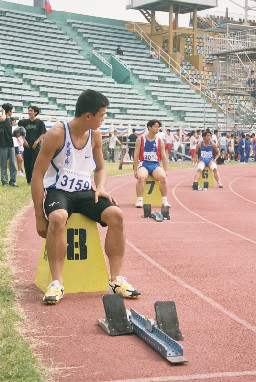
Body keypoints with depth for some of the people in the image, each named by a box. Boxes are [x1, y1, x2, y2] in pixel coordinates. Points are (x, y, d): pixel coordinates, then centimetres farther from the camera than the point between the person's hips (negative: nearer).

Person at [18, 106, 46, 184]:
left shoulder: (40, 122, 1)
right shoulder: (25, 122, 11)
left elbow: (43, 134, -1)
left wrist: (36, 142, -12)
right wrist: (24, 140, 4)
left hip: (36, 146, -4)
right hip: (27, 146, 4)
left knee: (34, 164, -10)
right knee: (27, 164, 3)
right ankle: (29, 180, 12)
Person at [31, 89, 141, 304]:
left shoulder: (95, 135, 7)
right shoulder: (57, 134, -11)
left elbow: (100, 168, 22)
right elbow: (38, 176, -10)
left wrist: (100, 188, -3)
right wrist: (39, 217, -13)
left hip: (85, 192, 5)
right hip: (58, 191, -5)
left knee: (116, 214, -23)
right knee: (57, 218, -38)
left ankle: (116, 280, -18)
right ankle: (57, 282, -31)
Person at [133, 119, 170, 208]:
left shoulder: (160, 142, 14)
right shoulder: (140, 140, 8)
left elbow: (164, 157, 14)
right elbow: (136, 156, 6)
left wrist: (165, 170, 4)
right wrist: (135, 170, -2)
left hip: (155, 165, 2)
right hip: (144, 164, -1)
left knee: (163, 177, -30)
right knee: (141, 177, -35)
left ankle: (164, 201, -21)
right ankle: (139, 201, -29)